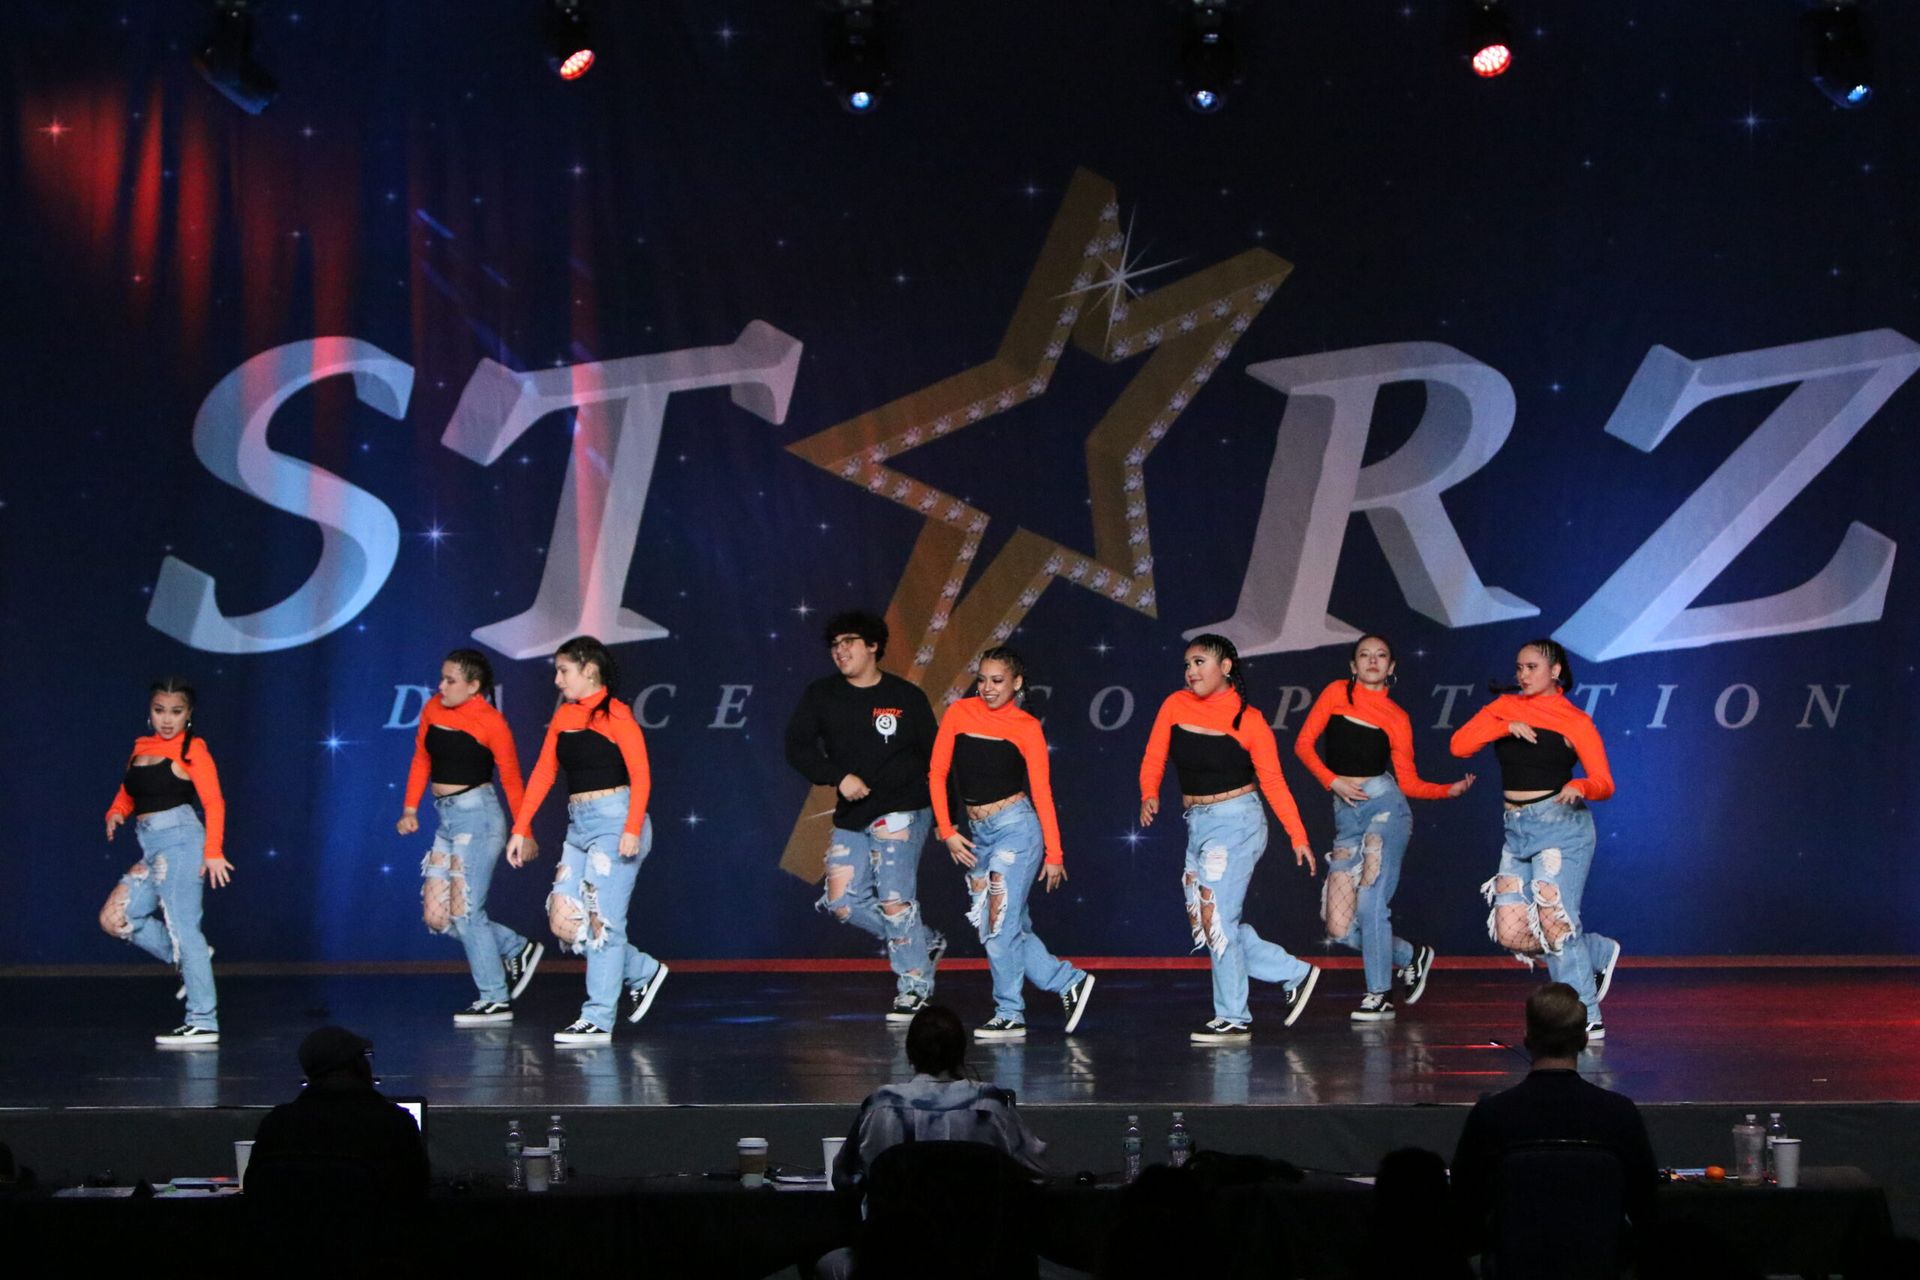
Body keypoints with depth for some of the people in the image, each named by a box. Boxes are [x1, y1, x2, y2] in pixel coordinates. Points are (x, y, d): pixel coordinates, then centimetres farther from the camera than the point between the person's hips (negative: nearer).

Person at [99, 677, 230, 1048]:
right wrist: (116, 814, -2)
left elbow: (213, 802, -12)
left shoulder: (191, 749, -4)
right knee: (114, 919, 3)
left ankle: (203, 1024, -9)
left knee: (182, 926, -10)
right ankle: (187, 960, 14)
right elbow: (127, 793, 21)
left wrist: (213, 851, -22)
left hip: (179, 839, -8)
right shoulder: (141, 748, 16)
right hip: (152, 849, 8)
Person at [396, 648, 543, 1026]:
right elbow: (421, 760, 15)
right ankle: (517, 951, 20)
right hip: (446, 817, 8)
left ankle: (496, 1001, 2)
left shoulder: (490, 722, -10)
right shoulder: (433, 709, 6)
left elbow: (511, 778, -6)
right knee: (436, 916, 5)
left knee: (464, 912, -9)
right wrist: (410, 809, 7)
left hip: (477, 816, -8)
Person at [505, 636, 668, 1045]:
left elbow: (640, 776, -12)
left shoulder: (615, 715, -8)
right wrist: (520, 829, 9)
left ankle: (598, 1020, -4)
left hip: (614, 822, -8)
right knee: (563, 921, 2)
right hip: (578, 825, 8)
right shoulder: (563, 717, 13)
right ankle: (643, 972, 19)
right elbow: (543, 774, 13)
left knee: (603, 920, -8)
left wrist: (633, 829, -21)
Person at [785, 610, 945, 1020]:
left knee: (894, 900, -11)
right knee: (843, 901, 0)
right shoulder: (820, 696, 4)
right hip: (851, 817, 5)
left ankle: (914, 986, 2)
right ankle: (924, 943, 17)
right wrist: (838, 777, -18)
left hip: (901, 812, -5)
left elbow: (936, 758, 3)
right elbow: (798, 747, -4)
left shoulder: (907, 697, -1)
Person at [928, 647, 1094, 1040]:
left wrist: (1054, 853, -4)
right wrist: (947, 831, -2)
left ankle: (1010, 1015, 1)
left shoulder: (1026, 727, -3)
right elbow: (937, 774, 5)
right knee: (1010, 926, 5)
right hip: (977, 831, 5)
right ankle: (1070, 983, 18)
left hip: (1015, 826, -5)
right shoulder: (960, 713, 4)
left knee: (1001, 925, -8)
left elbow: (1041, 792, -3)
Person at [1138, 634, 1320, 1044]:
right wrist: (1149, 795, -19)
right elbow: (1154, 758, 1)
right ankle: (1296, 974, 18)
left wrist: (1298, 837, -7)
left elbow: (1273, 782, -5)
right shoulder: (1176, 706, 4)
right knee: (1202, 925, 7)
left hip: (1235, 821, -7)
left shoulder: (1248, 721, -8)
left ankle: (1233, 1019, 2)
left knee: (1216, 919, -9)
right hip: (1196, 824, 7)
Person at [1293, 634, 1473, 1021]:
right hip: (1346, 814, 3)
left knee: (1371, 904, -15)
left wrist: (1450, 790, -7)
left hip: (1384, 804, -3)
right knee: (1339, 928, -3)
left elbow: (1408, 781, 7)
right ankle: (1411, 957, 20)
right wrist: (1333, 780, -7)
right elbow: (1304, 743, 6)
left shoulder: (1396, 717, 9)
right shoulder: (1337, 693, 11)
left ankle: (1380, 996, -5)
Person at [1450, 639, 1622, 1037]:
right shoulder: (1504, 708, 11)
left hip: (1561, 826, -6)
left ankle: (1587, 1019, -8)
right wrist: (1507, 725, -13)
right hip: (1518, 830, 6)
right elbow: (1460, 745, -1)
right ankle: (1598, 953, 21)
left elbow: (1604, 783, -7)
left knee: (1555, 921, -15)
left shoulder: (1574, 721, -2)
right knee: (1511, 932, -1)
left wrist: (1579, 787, -29)